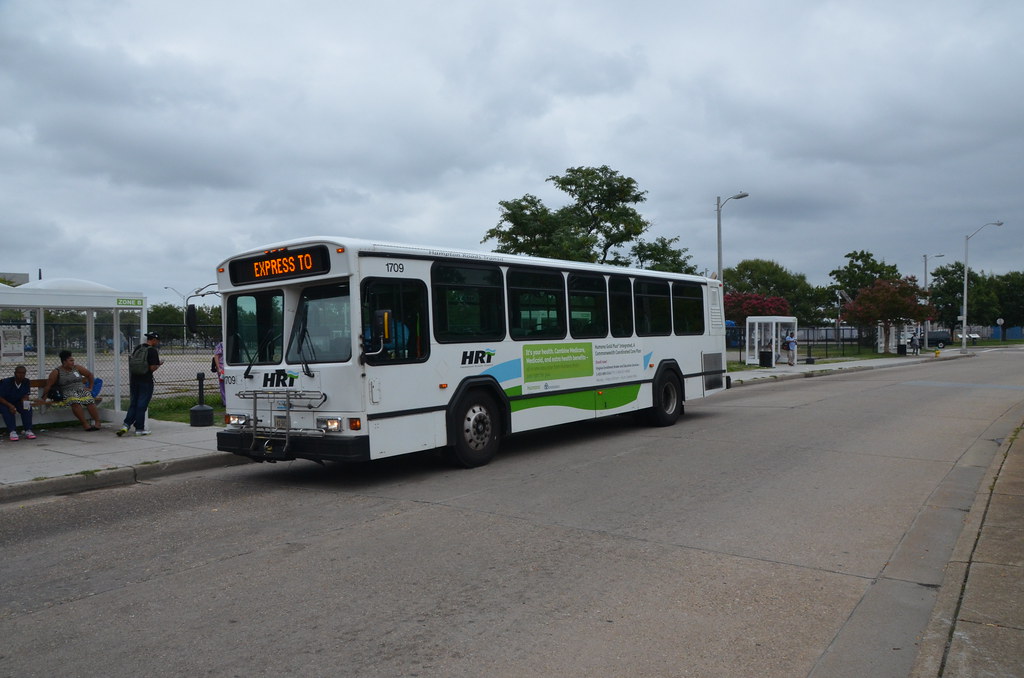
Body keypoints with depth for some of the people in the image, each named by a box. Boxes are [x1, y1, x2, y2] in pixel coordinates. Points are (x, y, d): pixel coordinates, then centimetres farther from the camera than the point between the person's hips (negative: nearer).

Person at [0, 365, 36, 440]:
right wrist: (10, 405, -39)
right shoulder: (6, 382, -20)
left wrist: (25, 402, -32)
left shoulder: (27, 382, -8)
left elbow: (25, 396, -6)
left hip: (17, 403, 3)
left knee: (28, 408, -25)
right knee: (6, 409, -36)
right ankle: (12, 431, -38)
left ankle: (27, 430, -24)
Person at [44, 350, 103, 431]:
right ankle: (85, 424, -39)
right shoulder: (57, 372, 7)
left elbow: (90, 375, 25)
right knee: (75, 401, -38)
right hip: (68, 392, -2)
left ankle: (97, 422, -33)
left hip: (81, 389, 3)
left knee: (90, 400, -32)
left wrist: (90, 388, 17)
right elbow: (48, 386, 3)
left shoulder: (77, 368, 15)